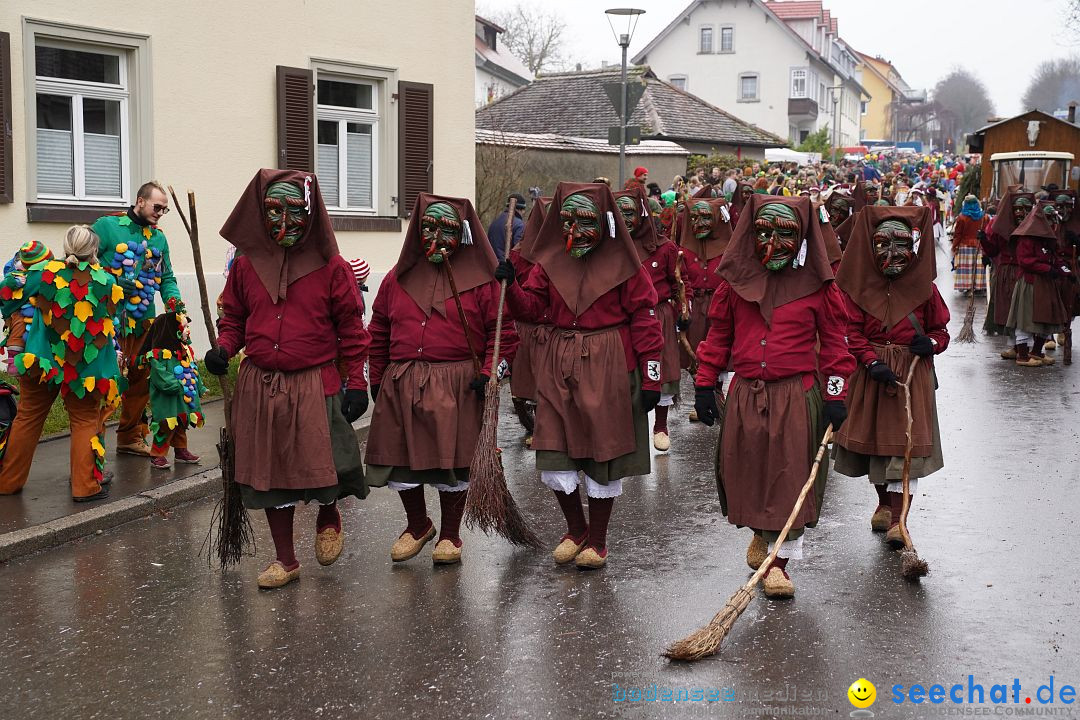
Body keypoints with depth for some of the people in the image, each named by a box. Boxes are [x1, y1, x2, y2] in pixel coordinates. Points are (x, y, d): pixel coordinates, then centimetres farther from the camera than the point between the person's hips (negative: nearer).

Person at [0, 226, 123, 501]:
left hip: (42, 362, 1)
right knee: (85, 421, 11)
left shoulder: (44, 273, -8)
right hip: (86, 369, -1)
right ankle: (86, 486, 6)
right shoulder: (106, 282, -6)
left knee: (28, 418, 15)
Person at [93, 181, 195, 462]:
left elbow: (166, 278, 19)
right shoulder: (108, 226, -3)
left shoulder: (159, 237, 15)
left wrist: (174, 300, 1)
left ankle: (130, 437, 28)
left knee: (141, 379, 14)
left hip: (144, 322, 7)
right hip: (110, 319, -6)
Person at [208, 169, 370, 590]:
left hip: (315, 385, -3)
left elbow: (351, 329, -1)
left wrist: (356, 382, -5)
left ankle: (328, 517, 28)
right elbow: (233, 317, 16)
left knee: (325, 468, -9)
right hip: (260, 385, 3)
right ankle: (285, 560, 24)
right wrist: (223, 349, -4)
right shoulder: (247, 263, 6)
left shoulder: (331, 268, -2)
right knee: (271, 471, 9)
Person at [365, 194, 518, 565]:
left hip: (457, 386, -3)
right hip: (401, 384, 3)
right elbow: (379, 332, 18)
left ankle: (450, 536, 21)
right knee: (400, 458, 6)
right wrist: (377, 378, 15)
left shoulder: (480, 281, 0)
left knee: (453, 462, 2)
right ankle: (418, 525, 30)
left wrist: (491, 372, -11)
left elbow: (504, 330, -1)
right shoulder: (398, 278, 11)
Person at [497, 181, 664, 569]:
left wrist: (651, 377, -9)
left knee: (604, 452, 5)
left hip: (608, 368, -4)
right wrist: (511, 284, -16)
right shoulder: (550, 262, 8)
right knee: (554, 454, 4)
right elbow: (531, 308, 4)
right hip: (558, 366, 4)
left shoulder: (623, 264, -5)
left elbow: (644, 319, -6)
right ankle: (575, 530, 27)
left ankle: (597, 540, 22)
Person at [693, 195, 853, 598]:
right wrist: (705, 384, 6)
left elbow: (834, 340, 3)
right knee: (745, 472, 9)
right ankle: (761, 533, 38)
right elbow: (718, 335, 11)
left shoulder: (815, 285, -1)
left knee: (790, 477, -1)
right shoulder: (735, 281, 4)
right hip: (745, 394, 2)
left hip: (797, 395, -2)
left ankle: (779, 560, 10)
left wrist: (835, 394, -2)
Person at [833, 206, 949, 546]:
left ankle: (897, 519, -6)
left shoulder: (923, 288, 2)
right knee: (875, 438, 12)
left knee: (907, 441, -8)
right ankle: (884, 503, 33)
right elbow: (852, 331, -6)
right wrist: (872, 362, -20)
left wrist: (931, 343, -14)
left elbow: (941, 329, 9)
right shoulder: (860, 287, -1)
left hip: (912, 374, -1)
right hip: (871, 375, 1)